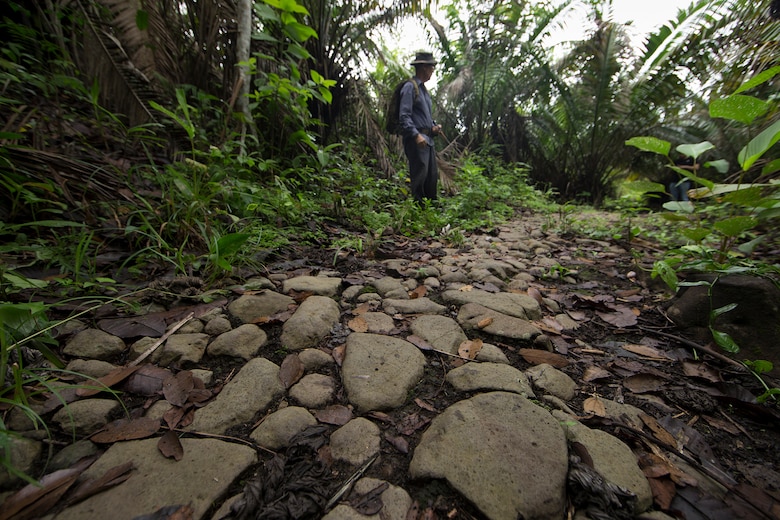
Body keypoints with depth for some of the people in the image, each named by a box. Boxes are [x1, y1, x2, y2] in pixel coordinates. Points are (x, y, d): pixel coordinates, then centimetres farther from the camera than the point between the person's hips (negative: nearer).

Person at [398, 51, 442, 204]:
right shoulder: (410, 87, -5)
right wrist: (416, 135, -24)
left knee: (433, 176, 9)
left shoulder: (424, 89, 22)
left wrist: (434, 126, 8)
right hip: (416, 140, -9)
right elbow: (404, 116, -15)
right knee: (419, 176, -10)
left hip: (428, 139, 9)